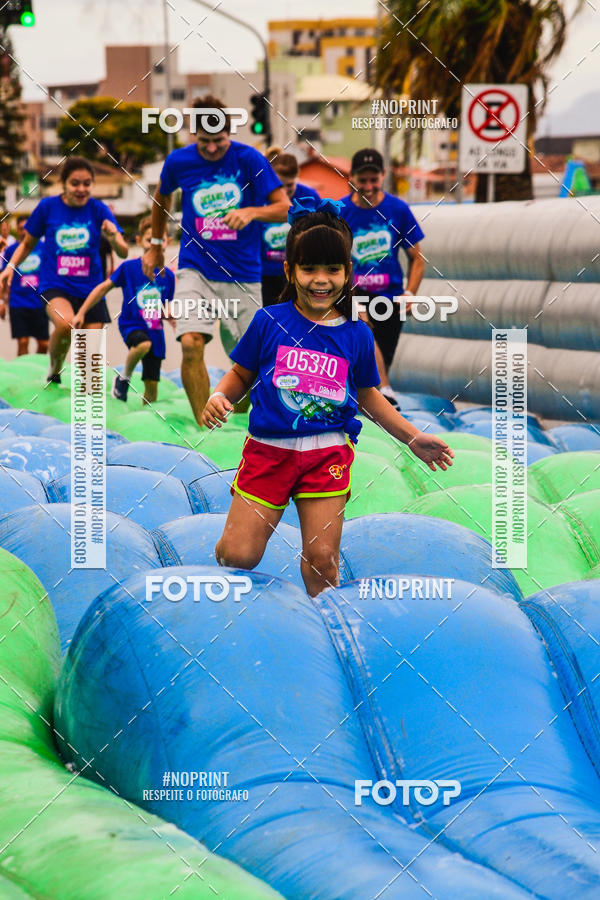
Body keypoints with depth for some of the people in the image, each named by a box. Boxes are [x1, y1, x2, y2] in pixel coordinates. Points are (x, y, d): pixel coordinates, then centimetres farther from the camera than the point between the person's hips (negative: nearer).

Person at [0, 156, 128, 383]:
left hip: (90, 288, 2)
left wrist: (114, 238, -29)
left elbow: (123, 253, -7)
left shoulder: (99, 209, -2)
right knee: (65, 324, -31)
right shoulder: (48, 207, -2)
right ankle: (54, 373, -4)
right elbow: (27, 244, 12)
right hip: (55, 286, -2)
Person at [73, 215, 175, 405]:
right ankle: (124, 378, -11)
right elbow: (103, 288, 3)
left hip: (155, 331, 4)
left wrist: (172, 317, -9)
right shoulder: (129, 267, -5)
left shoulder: (167, 275, 5)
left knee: (152, 385, -1)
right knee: (143, 345, -37)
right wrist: (81, 313, 1)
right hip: (131, 325, -4)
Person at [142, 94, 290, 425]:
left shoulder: (249, 159, -7)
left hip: (243, 274, 0)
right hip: (195, 270, 0)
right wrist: (156, 245, 28)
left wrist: (252, 212, -26)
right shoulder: (178, 161, 0)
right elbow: (161, 198, 22)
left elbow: (285, 208, -7)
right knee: (191, 344, -20)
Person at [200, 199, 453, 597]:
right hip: (269, 448, -1)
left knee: (322, 561, -1)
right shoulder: (269, 321, -1)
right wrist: (219, 397, -11)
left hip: (328, 453, 1)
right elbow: (241, 375, 10)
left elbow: (367, 395, 17)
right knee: (237, 556, -5)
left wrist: (413, 437, 16)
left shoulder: (357, 334, 5)